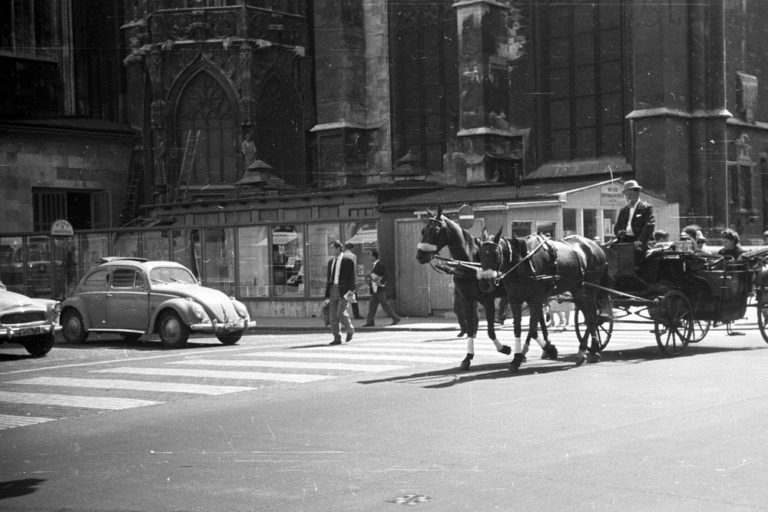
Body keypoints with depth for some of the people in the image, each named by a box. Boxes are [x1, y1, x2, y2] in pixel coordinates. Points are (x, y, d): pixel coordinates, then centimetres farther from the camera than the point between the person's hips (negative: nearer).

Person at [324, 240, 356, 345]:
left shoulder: (347, 261, -4)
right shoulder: (331, 262, 15)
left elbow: (352, 277, -5)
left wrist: (351, 291, -15)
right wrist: (327, 296, 15)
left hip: (343, 291, -6)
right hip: (332, 289, 6)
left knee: (341, 313, -15)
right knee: (332, 315, 0)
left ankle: (350, 330, 11)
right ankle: (337, 338, 5)